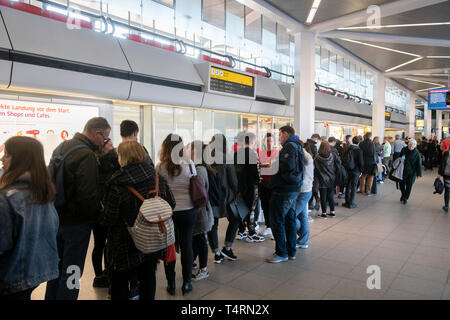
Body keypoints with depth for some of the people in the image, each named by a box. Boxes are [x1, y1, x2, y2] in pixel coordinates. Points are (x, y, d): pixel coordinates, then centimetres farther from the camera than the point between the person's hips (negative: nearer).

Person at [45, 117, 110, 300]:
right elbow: (89, 196, -25)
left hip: (57, 219, 9)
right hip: (76, 223, -9)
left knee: (57, 266, 23)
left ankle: (51, 297, 38)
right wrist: (96, 216, -7)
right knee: (72, 270, 4)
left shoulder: (61, 147, 7)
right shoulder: (87, 156, -22)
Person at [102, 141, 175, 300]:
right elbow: (171, 204, 3)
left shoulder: (117, 185, -21)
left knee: (120, 283, 17)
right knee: (148, 278, 20)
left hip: (126, 244, -4)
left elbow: (108, 219, -16)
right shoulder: (158, 179, -7)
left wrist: (102, 218, 5)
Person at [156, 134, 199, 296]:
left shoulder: (160, 167, -9)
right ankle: (186, 283, 20)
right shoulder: (189, 164, -8)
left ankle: (171, 284, 22)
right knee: (186, 245, 10)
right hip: (188, 211, 0)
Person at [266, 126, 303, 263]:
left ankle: (281, 253, 6)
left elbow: (288, 166, -27)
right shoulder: (297, 146, 17)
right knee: (290, 219, 15)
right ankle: (291, 251, 23)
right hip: (294, 189, 10)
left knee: (277, 221, -1)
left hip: (284, 189, -10)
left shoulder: (289, 146, -14)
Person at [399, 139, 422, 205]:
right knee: (401, 184, 8)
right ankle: (403, 195, 34)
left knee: (409, 186, 4)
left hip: (411, 172, -2)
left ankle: (405, 198, 21)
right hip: (403, 171, 2)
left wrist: (419, 173, -10)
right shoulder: (404, 150, -1)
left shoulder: (417, 153, -10)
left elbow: (419, 164, -8)